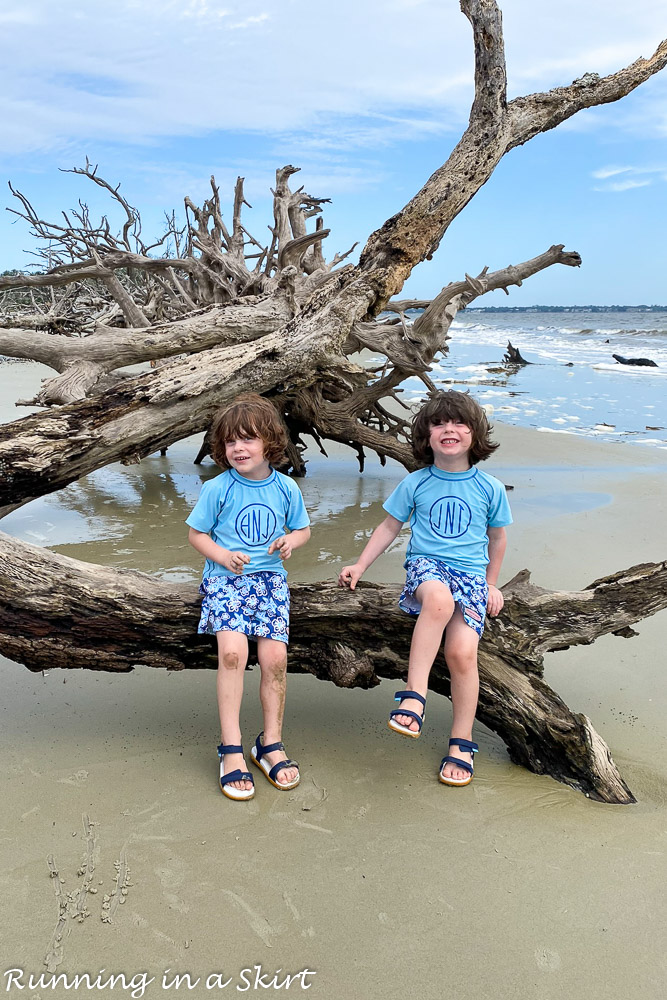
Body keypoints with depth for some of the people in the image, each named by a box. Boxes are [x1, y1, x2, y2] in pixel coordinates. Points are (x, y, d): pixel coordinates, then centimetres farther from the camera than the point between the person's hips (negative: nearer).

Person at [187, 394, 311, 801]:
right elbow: (196, 533, 4)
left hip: (270, 579, 2)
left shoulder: (286, 487, 0)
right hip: (226, 579, -2)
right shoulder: (217, 489, -6)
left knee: (275, 658, -11)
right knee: (232, 651, -24)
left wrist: (291, 540, -9)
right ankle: (231, 749, -11)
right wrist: (221, 554, -14)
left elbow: (304, 528, 14)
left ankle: (271, 743, 11)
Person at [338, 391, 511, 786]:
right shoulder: (415, 484, 3)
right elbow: (390, 527, 13)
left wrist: (491, 585, 20)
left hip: (472, 574, 1)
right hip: (426, 565, -1)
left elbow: (497, 537, 17)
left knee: (463, 651, -20)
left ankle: (462, 742, -1)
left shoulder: (490, 488, 4)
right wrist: (360, 566, 8)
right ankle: (414, 695, -33)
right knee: (439, 599, -39)